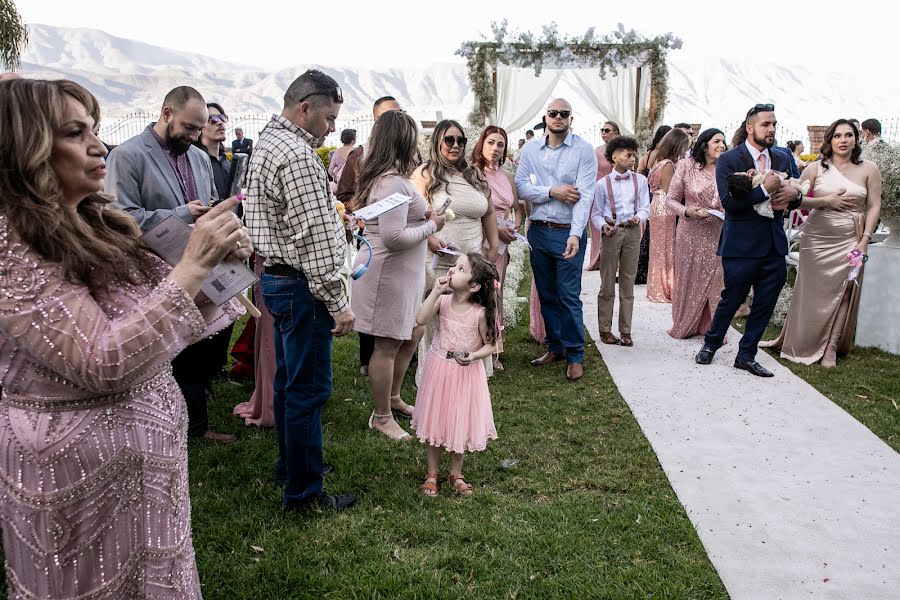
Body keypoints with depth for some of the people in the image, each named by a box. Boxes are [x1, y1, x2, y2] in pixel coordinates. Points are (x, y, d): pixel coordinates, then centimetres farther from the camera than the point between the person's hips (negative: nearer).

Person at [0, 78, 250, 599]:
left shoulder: (98, 225, 4)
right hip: (78, 473, -7)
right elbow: (103, 363, -27)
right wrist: (193, 265, -27)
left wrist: (219, 262, -9)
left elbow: (166, 324, 8)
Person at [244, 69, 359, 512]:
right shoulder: (297, 155, -20)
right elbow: (314, 237, -23)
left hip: (276, 278, 11)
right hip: (301, 286, -11)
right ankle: (303, 490, 10)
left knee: (289, 380, 21)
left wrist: (334, 213, 19)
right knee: (309, 389, -1)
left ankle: (289, 466, 36)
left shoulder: (268, 142, 14)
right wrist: (337, 302, -19)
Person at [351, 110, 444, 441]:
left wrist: (423, 216, 6)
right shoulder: (393, 182, -22)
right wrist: (431, 225, -13)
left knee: (412, 335, 21)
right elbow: (394, 237, -27)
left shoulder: (382, 176, 11)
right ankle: (382, 417, 17)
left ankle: (393, 398, 36)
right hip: (388, 273, -11)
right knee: (388, 346, 2)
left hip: (402, 273, 11)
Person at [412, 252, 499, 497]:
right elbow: (421, 319, -25)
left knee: (460, 423, 12)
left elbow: (489, 345, -6)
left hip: (466, 374, -2)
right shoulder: (443, 302, -10)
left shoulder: (480, 313, -15)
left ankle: (456, 474, 32)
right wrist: (436, 291, -27)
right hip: (439, 370, 2)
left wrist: (474, 355, -26)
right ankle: (432, 473, 30)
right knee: (435, 420, 12)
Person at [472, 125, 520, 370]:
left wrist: (515, 226, 3)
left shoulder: (507, 177, 15)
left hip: (502, 242, 6)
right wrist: (496, 228, -14)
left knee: (497, 292, 7)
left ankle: (494, 350, 15)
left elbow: (516, 208, 24)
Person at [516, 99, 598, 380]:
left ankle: (575, 355, 8)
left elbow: (584, 195, -14)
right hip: (538, 230, 4)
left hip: (568, 232, -4)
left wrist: (575, 234, -25)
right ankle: (555, 347, 26)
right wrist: (552, 192, -14)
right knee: (546, 295, 13)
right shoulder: (530, 150, 7)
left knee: (569, 296, -3)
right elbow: (520, 186, -2)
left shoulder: (584, 150, -5)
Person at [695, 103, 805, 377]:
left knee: (764, 304, 10)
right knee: (731, 300, 7)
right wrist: (765, 190, -23)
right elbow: (729, 202, -18)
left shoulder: (783, 160, 10)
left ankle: (746, 355, 24)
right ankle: (711, 344, 30)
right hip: (742, 245, -5)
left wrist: (792, 195, -8)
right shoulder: (729, 160, -7)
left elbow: (795, 197, 15)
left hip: (774, 244, 6)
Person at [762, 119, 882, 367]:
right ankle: (803, 343, 20)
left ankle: (830, 348, 9)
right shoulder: (816, 168, 2)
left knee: (842, 294, 1)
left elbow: (874, 206, 2)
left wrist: (865, 239, -7)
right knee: (813, 293, 5)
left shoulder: (869, 169, 2)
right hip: (817, 238, 0)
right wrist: (827, 201, -14)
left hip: (850, 241, 0)